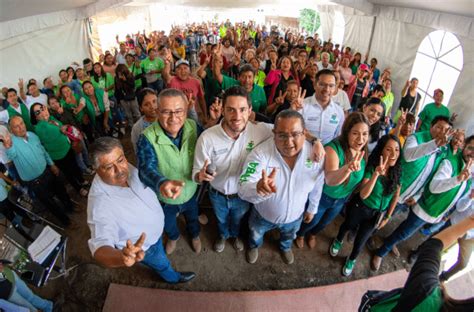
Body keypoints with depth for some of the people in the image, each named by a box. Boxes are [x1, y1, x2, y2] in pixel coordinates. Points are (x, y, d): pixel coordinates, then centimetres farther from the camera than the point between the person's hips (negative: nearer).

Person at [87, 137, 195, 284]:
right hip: (144, 246, -5)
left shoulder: (126, 168, -22)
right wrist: (122, 257, -70)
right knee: (162, 264, 26)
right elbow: (100, 247, -50)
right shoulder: (100, 203, -44)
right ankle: (174, 278, 59)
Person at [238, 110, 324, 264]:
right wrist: (258, 188, -66)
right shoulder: (260, 153, -36)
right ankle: (254, 246, 67)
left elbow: (317, 186, -7)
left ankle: (285, 247, 71)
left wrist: (312, 209, 7)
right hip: (263, 214, -2)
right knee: (256, 234, 31)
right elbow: (243, 190, -44)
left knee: (289, 236, 35)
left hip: (295, 216, 2)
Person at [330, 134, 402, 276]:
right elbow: (363, 195, -36)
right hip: (360, 208, -2)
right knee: (348, 226, 26)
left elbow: (396, 196, -1)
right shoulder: (371, 168, -26)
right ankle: (338, 241, 60)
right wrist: (376, 174, -47)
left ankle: (352, 259, 49)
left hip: (377, 214, 3)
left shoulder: (398, 172, -15)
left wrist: (387, 217, 4)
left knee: (361, 239, 18)